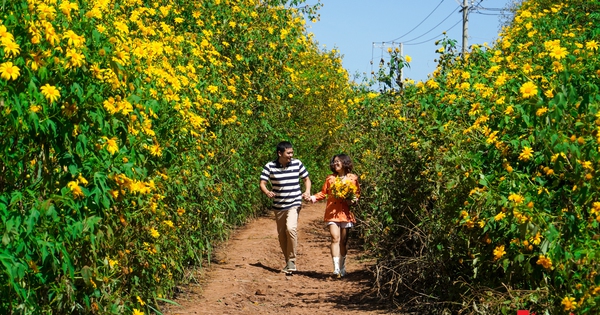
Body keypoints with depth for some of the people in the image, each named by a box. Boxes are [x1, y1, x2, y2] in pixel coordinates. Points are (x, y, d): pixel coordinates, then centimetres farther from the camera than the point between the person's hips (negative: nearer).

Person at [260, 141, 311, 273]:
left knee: (291, 228, -24)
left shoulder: (297, 164, -1)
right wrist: (267, 192, -29)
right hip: (278, 206, 2)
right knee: (282, 235, 9)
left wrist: (307, 192, -9)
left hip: (294, 204, -2)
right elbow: (262, 183, -7)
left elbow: (307, 179, 11)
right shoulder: (270, 166, -4)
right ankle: (288, 263, 26)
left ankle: (292, 261, -12)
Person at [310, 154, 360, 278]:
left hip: (346, 212, 0)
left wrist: (354, 200, -8)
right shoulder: (330, 178, 10)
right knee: (335, 238, -14)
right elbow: (323, 193, 12)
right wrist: (313, 198, -4)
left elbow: (358, 193, 11)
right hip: (332, 212, 0)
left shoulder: (353, 178, 7)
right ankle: (336, 268, -19)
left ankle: (342, 267, 21)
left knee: (343, 241, 6)